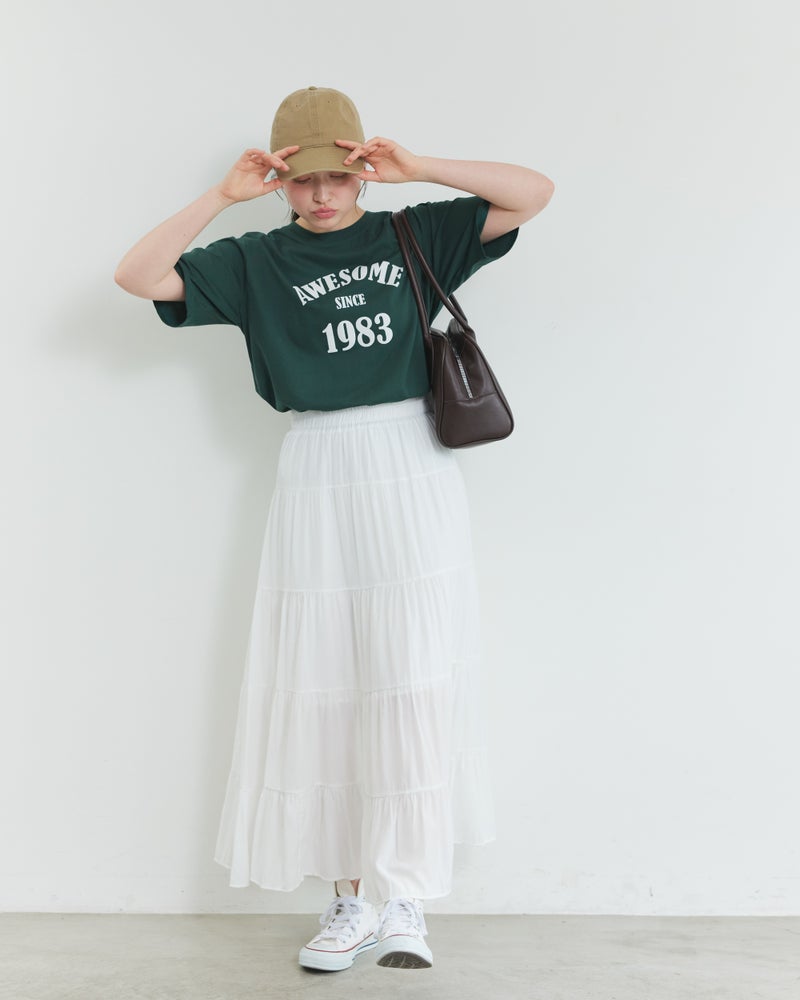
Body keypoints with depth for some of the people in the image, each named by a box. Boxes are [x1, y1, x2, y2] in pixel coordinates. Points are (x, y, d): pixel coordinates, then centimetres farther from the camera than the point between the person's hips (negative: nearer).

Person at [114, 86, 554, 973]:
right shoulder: (256, 261, 10)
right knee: (326, 687, 2)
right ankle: (352, 897, 13)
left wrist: (417, 167, -3)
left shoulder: (414, 236, 10)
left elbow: (533, 192, 6)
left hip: (414, 469, 0)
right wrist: (221, 196, -5)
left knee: (415, 682, -5)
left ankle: (406, 897, 3)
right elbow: (137, 276, 2)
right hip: (318, 476, 1)